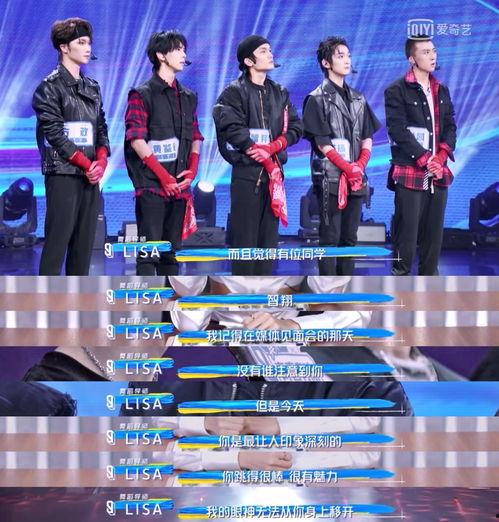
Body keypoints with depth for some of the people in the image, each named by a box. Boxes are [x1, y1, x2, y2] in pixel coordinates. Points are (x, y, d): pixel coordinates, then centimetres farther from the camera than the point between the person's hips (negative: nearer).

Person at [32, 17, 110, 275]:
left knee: (84, 242, 6)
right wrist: (86, 164, -13)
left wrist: (101, 161, -5)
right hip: (63, 174, -7)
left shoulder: (92, 88, 16)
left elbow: (101, 128, 14)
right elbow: (54, 132, -11)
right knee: (58, 240, -8)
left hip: (90, 175, 7)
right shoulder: (50, 87, -4)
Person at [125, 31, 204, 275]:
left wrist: (192, 170, 3)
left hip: (179, 185, 6)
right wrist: (163, 175, -14)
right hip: (152, 185, -6)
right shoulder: (142, 95, -3)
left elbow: (195, 137, 20)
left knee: (172, 250, 10)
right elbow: (136, 139, -10)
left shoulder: (188, 97, 17)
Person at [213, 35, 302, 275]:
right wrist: (260, 154, -13)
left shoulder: (279, 93, 17)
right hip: (247, 174, -5)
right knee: (245, 238, -5)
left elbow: (295, 127, 8)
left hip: (274, 172, 5)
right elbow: (232, 129, -13)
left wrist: (273, 147, -10)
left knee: (269, 237, 6)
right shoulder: (235, 92, -1)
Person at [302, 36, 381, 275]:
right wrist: (348, 168, -13)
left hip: (356, 179, 6)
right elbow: (321, 142, -9)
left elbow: (367, 138, 14)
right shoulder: (317, 99, -4)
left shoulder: (358, 99, 15)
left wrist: (360, 165, -5)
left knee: (349, 237, 10)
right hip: (330, 178, -6)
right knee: (330, 238, -4)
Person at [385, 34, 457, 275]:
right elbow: (398, 130, -11)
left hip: (438, 173, 6)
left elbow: (450, 126, 12)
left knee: (434, 233, 7)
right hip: (410, 173, -6)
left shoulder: (441, 90, 17)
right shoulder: (397, 91, -3)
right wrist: (425, 159, -14)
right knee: (406, 233, -5)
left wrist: (440, 157, -6)